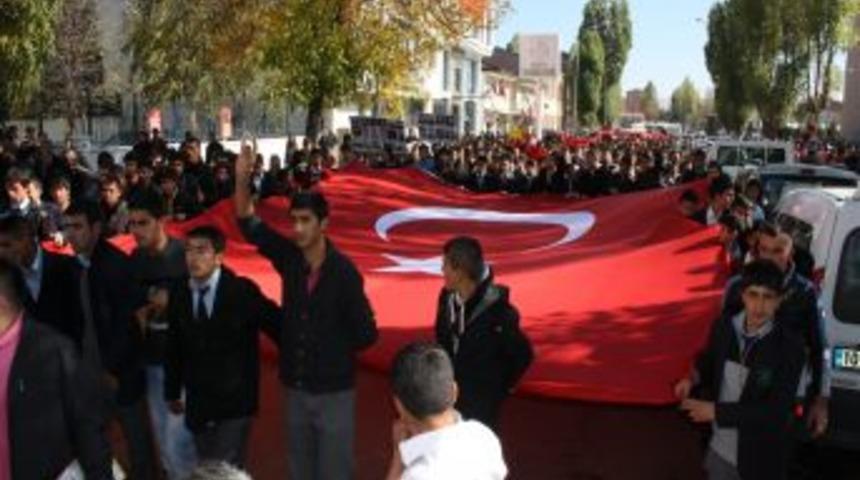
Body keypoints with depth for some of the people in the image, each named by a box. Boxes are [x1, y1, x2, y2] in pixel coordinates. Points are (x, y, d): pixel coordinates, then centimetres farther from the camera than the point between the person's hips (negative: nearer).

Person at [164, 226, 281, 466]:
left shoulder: (242, 291, -14)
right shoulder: (179, 292, -1)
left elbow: (278, 326, -7)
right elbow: (174, 345, 8)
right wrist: (172, 391, 13)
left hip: (234, 402, -4)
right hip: (198, 404, 4)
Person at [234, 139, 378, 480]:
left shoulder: (343, 271, -18)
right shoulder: (289, 258, -4)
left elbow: (366, 333, -14)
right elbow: (250, 226, -4)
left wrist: (331, 349, -1)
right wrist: (242, 179, -18)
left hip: (333, 390, -5)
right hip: (296, 387, 5)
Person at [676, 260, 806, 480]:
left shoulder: (789, 347, -21)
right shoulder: (723, 326, -8)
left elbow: (776, 411, -24)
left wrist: (717, 411, -24)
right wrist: (694, 378, -10)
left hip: (760, 459, -4)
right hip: (720, 451, 4)